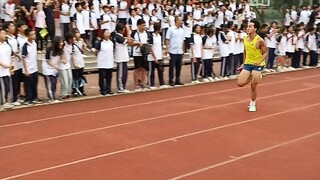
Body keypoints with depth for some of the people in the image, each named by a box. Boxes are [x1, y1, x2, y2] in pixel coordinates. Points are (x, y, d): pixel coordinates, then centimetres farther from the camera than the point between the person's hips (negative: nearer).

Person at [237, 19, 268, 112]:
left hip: (257, 65, -5)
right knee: (240, 83, -6)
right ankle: (256, 76, 20)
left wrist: (260, 61, -27)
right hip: (247, 64, 5)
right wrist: (244, 63, 14)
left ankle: (252, 104, 22)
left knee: (253, 87, -2)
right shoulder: (245, 39, -2)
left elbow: (265, 53, -11)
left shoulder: (259, 40, -19)